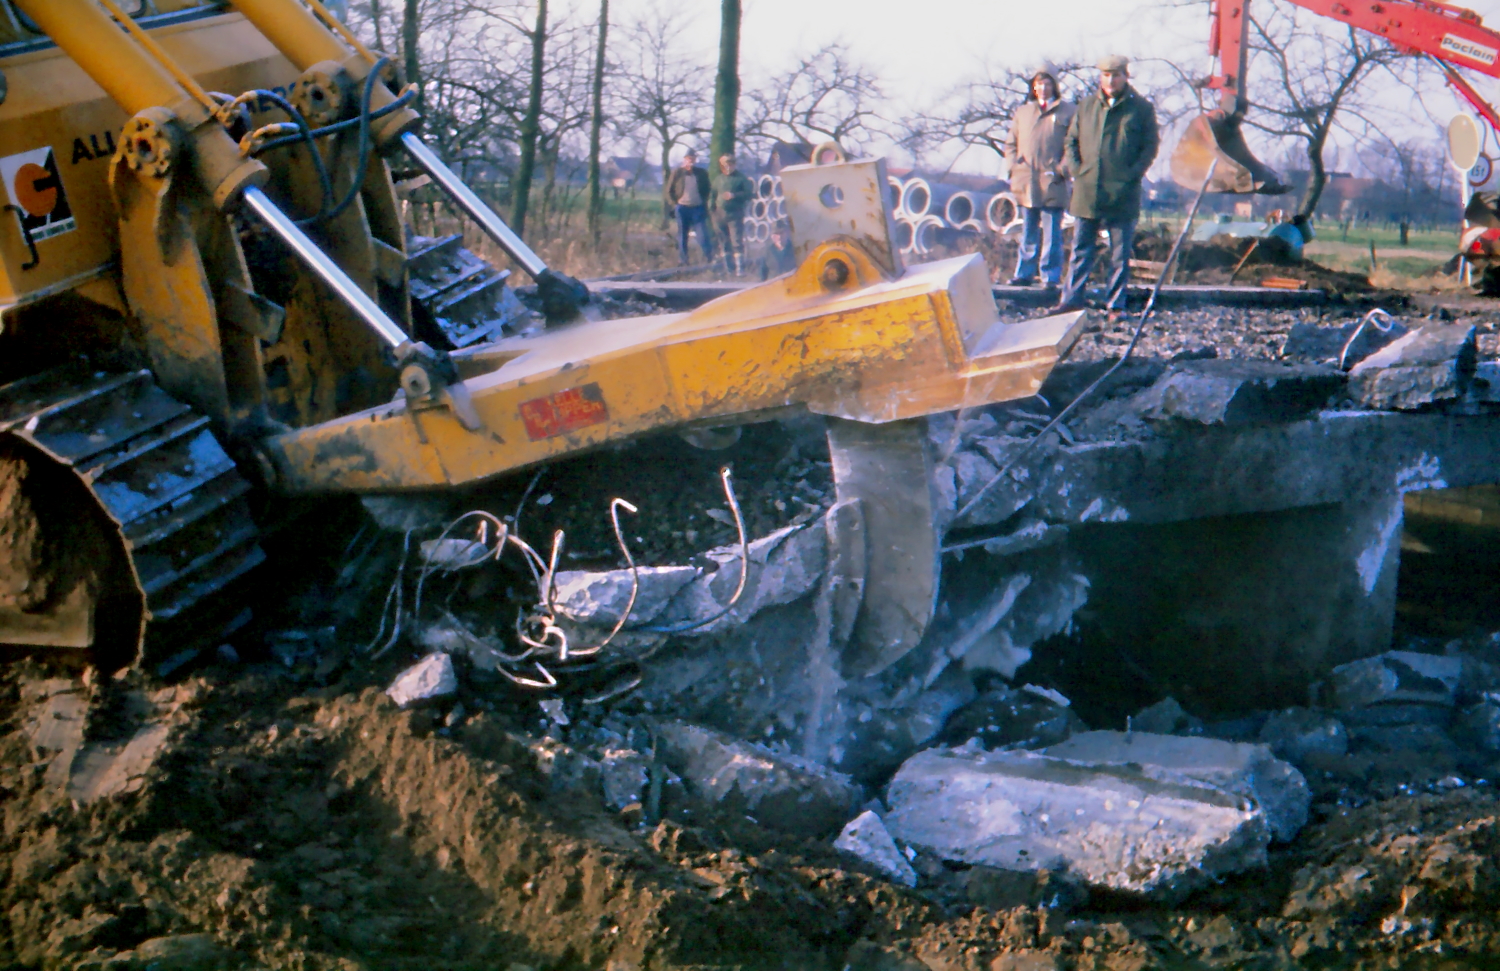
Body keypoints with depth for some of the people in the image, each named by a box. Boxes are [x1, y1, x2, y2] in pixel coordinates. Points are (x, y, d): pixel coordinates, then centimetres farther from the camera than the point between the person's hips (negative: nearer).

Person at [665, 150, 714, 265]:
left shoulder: (702, 173, 4)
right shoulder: (677, 173, 2)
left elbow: (708, 190, 12)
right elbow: (669, 190, 6)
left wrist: (705, 202, 0)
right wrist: (674, 204, -3)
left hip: (698, 208, 0)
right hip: (682, 208, 0)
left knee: (703, 236, -8)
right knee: (682, 237, 5)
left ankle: (709, 259, -1)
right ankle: (682, 261, 12)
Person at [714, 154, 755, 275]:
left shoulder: (741, 178, -1)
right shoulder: (719, 178, 14)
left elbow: (749, 194, -8)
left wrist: (734, 195, -18)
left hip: (735, 215, -5)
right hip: (720, 215, 5)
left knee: (737, 242, -11)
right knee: (724, 243, 8)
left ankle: (739, 268, -11)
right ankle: (728, 268, 16)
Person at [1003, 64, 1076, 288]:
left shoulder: (1069, 112, 5)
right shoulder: (1022, 112, 17)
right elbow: (1010, 143, 20)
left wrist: (1062, 169, -11)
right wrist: (1014, 165, 4)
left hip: (1053, 185, -4)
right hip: (1025, 184, 4)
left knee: (1052, 232, -2)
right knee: (1028, 232, 9)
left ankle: (1051, 276, 2)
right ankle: (1024, 273, 13)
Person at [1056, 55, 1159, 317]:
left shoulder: (1141, 108, 2)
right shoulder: (1087, 106, 11)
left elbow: (1151, 145, 2)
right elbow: (1070, 141, 16)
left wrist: (1133, 173, -9)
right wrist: (1076, 170, 1)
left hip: (1123, 194, -3)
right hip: (1087, 192, 3)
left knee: (1120, 254, 3)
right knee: (1081, 250, 6)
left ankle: (1116, 304, 9)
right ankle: (1071, 299, 10)